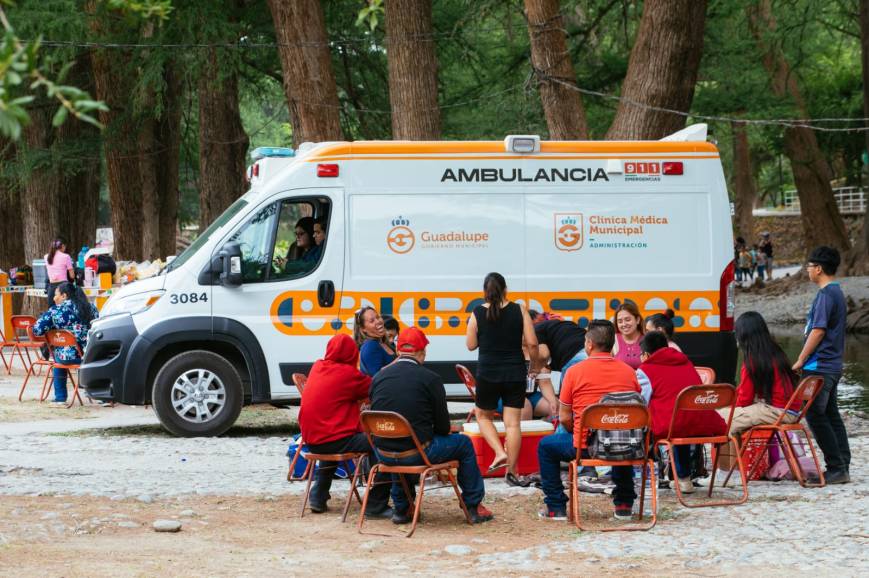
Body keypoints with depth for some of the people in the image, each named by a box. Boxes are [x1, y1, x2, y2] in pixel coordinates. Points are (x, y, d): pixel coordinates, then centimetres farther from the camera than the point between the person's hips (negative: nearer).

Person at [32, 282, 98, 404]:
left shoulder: (55, 311, -3)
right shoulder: (90, 307, 7)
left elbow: (37, 330, -5)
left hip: (67, 357, -1)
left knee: (58, 357, 34)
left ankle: (60, 397, 35)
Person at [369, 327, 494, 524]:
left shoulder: (378, 377, 4)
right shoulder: (430, 378, -8)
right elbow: (443, 427, -5)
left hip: (385, 454, 5)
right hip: (417, 453, -5)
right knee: (464, 444, 17)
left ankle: (401, 509, 40)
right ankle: (474, 507, 24)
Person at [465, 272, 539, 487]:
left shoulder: (477, 314, -5)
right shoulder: (519, 311, -4)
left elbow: (471, 345, 2)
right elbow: (532, 343, -5)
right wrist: (534, 366, 10)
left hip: (488, 373, -1)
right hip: (515, 373, 1)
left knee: (483, 415, 21)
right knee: (513, 423, 4)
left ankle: (500, 453, 1)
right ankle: (511, 472, 4)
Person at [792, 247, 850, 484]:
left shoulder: (825, 295, -15)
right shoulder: (838, 293, 15)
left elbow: (818, 331, -20)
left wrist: (800, 361, -14)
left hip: (819, 366, -10)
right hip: (833, 365, 10)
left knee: (816, 416, -7)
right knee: (831, 416, 11)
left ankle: (836, 468, -8)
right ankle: (842, 468, 11)